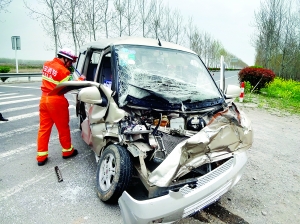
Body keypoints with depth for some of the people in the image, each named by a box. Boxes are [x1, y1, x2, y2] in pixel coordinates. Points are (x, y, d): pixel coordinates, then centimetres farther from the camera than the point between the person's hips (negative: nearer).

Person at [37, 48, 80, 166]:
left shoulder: (47, 64, 6)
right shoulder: (63, 71, -17)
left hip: (44, 98, 7)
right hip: (56, 101, -7)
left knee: (44, 128, 10)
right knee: (63, 127, 9)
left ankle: (41, 156, 15)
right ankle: (67, 151, 24)